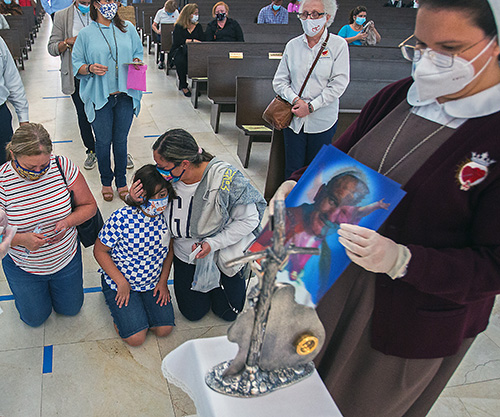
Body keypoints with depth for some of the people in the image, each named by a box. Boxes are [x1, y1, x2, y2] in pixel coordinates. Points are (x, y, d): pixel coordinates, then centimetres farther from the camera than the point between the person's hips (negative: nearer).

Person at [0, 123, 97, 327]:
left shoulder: (63, 167, -21)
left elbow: (89, 205, -10)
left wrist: (67, 222, -27)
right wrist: (21, 238, -34)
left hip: (67, 259, 1)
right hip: (23, 268, -1)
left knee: (70, 309, 21)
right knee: (35, 318, 19)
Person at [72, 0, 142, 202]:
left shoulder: (128, 28, 8)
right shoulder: (86, 34, 1)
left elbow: (138, 53, 16)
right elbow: (77, 65, 4)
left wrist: (137, 62, -6)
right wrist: (90, 68, -16)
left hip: (125, 94, 2)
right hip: (99, 96, -1)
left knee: (121, 139, 9)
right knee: (103, 140, 6)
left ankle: (121, 181, 25)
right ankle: (106, 181, 25)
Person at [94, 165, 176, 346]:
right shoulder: (122, 218, -26)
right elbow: (100, 251, -15)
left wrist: (163, 281, 0)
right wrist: (121, 282, -15)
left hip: (153, 282, 4)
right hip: (119, 280, -4)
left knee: (164, 329, -5)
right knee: (136, 338, -9)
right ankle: (117, 303, 19)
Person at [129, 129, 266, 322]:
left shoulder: (227, 179, -34)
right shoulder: (166, 177, -22)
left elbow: (249, 219, -22)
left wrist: (213, 243, -28)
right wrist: (136, 201, -25)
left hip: (224, 254, -3)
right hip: (185, 256, 3)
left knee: (229, 313, 15)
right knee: (193, 313, 15)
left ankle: (217, 277, 41)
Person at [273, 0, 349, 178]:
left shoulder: (338, 45, -2)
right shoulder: (292, 45, 7)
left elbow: (339, 83, -9)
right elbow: (279, 81, 8)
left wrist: (311, 107, -14)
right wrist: (295, 100, -11)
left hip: (322, 121, -2)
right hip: (294, 119, 2)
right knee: (292, 170, 5)